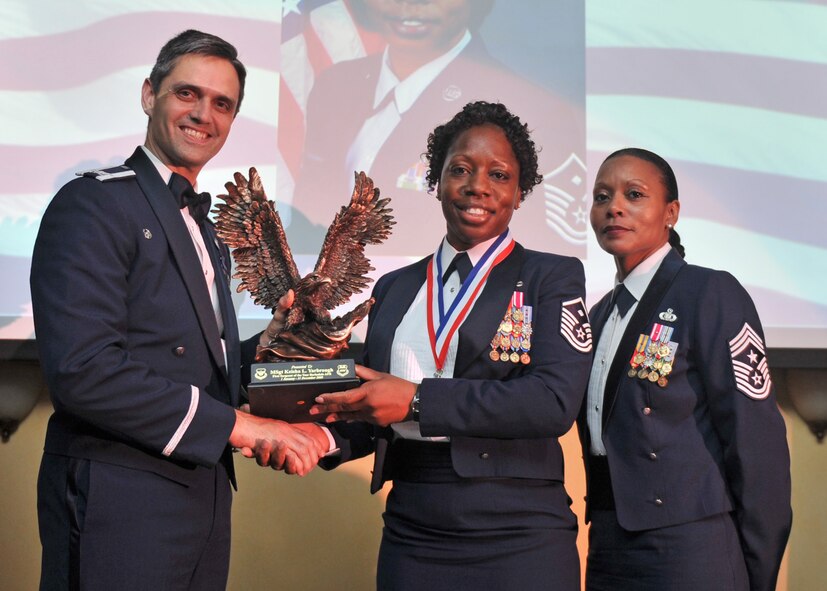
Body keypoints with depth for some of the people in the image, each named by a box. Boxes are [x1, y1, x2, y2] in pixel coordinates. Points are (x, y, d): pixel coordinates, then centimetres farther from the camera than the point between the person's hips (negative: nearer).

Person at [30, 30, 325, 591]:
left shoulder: (205, 233, 19)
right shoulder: (94, 203, -9)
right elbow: (82, 370, -20)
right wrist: (234, 424, -19)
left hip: (205, 497, 8)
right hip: (120, 505, -8)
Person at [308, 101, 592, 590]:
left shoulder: (552, 277, 0)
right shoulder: (395, 289, 13)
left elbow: (555, 401, -14)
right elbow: (371, 421, 15)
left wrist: (417, 400, -19)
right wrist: (327, 435, -8)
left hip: (518, 535, -3)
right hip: (410, 529, 4)